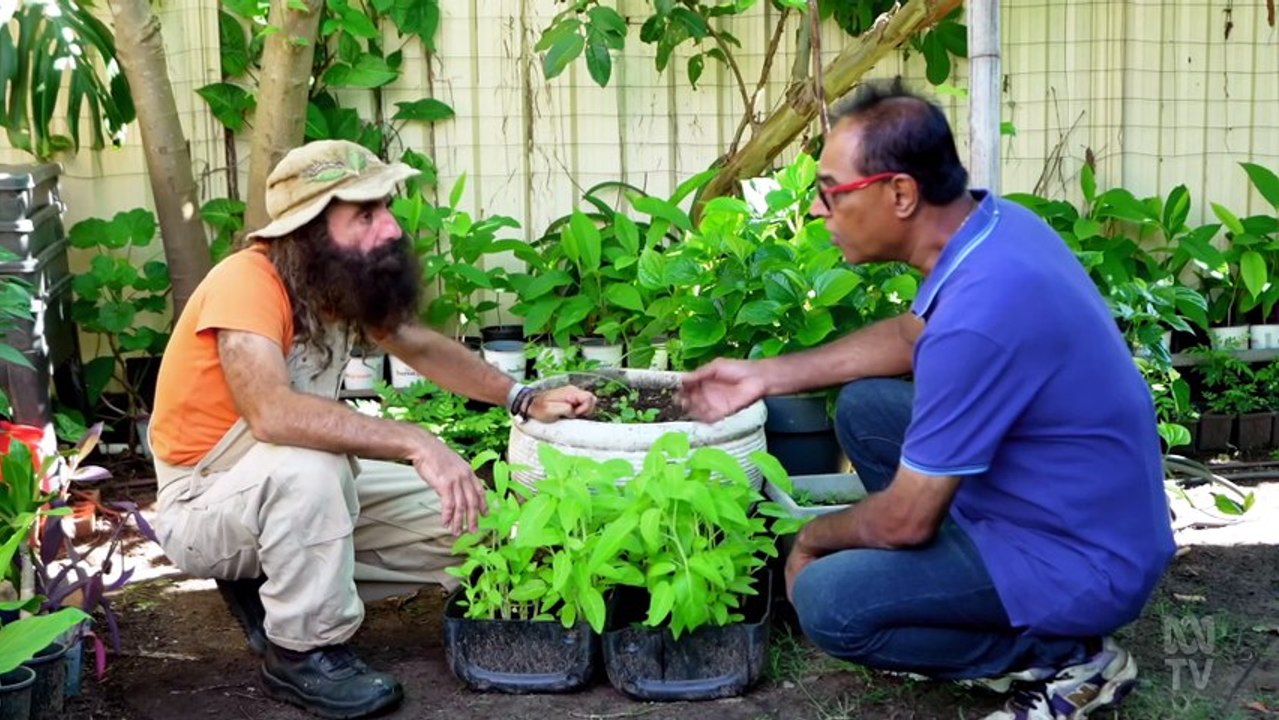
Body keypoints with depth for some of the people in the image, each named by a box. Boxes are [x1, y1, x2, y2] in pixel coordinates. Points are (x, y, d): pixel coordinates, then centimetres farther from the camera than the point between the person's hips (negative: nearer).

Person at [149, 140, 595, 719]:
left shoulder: (343, 280, -5)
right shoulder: (246, 282, -28)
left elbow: (423, 347, 9)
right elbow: (273, 413, -43)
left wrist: (525, 400, -3)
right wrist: (417, 444, -46)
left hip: (301, 494, 8)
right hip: (201, 507, -8)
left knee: (466, 522, 1)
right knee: (307, 465, -38)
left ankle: (273, 581, 10)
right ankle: (302, 652, -16)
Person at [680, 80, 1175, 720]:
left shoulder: (978, 317, -33)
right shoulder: (993, 221, -4)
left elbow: (904, 520, -23)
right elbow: (910, 335, 17)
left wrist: (811, 538, -2)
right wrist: (766, 375, 15)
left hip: (1082, 564, -9)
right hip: (1075, 505, 9)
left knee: (825, 601, -19)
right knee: (863, 407, 12)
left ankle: (1062, 658, -3)